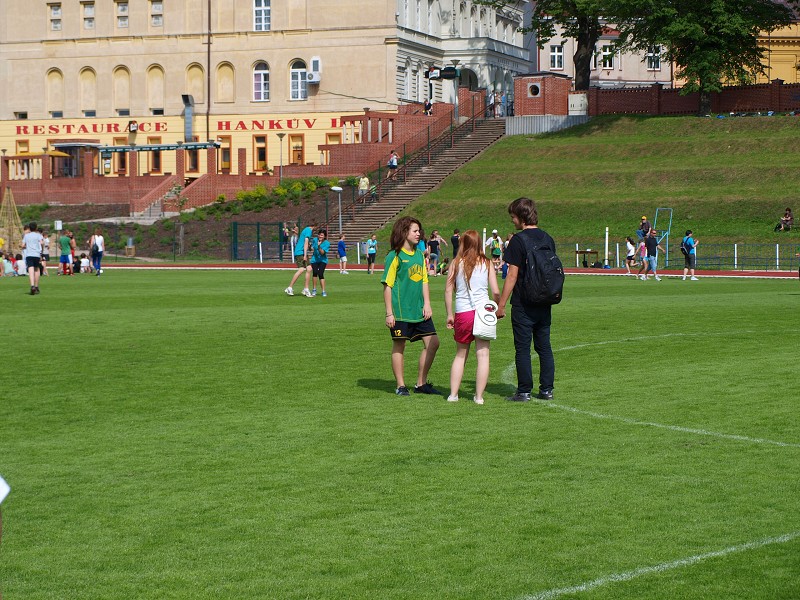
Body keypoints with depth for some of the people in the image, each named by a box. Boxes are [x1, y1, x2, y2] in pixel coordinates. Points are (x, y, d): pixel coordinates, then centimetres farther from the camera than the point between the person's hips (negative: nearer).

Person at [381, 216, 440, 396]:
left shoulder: (420, 255, 12)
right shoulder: (394, 256, -8)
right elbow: (387, 285, -9)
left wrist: (427, 304, 5)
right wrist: (389, 313, -11)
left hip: (419, 311, 7)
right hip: (400, 312, -7)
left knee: (432, 342, 3)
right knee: (399, 347, 3)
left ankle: (421, 383, 14)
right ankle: (401, 386, 13)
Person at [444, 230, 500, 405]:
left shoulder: (456, 263, 1)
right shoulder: (486, 263, 1)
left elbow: (448, 290, -1)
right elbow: (496, 292, -1)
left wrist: (450, 314, 7)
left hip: (462, 313, 1)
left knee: (460, 355, 15)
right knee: (483, 354, 3)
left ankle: (453, 394, 14)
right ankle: (479, 396, 1)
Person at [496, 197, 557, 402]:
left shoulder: (518, 240, -12)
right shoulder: (548, 239, 8)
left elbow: (512, 275, -14)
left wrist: (501, 304, -9)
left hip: (523, 304, -6)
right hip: (544, 303, 6)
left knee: (523, 349, 0)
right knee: (544, 347, 11)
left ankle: (524, 392, 2)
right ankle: (547, 390, 12)